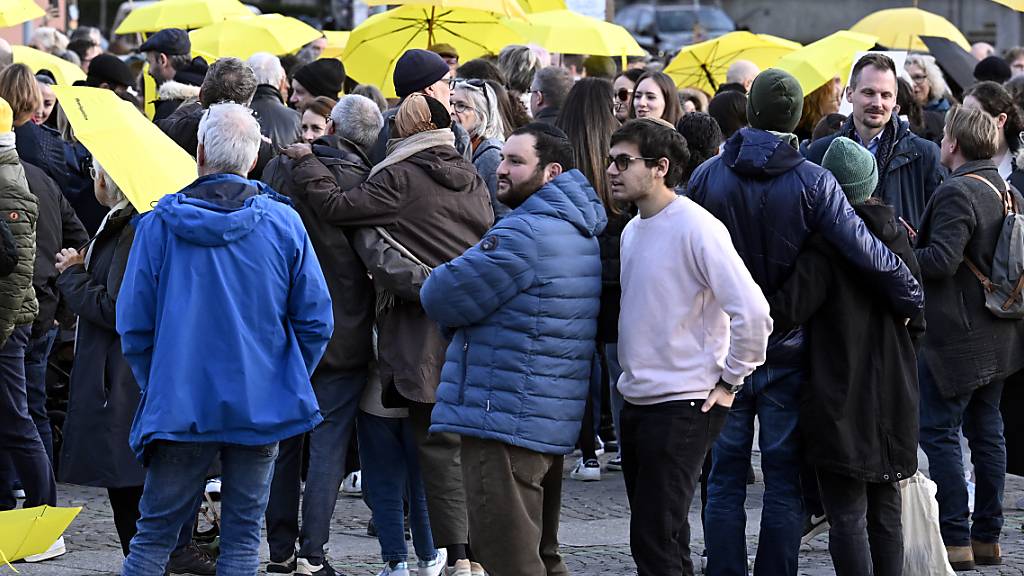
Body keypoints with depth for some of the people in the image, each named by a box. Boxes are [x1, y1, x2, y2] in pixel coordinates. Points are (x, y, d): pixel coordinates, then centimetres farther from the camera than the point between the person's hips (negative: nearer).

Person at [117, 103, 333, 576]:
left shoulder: (159, 224, -5)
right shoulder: (283, 222, -3)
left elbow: (133, 325, -1)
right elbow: (316, 322, 0)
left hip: (180, 406, 0)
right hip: (262, 407, 0)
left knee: (153, 533, 7)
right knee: (242, 536, 6)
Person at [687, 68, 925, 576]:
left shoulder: (707, 176, -5)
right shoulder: (812, 182, -12)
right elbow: (867, 254, -18)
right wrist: (912, 303, -5)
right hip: (787, 352, -1)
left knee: (725, 479, 8)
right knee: (784, 481, 6)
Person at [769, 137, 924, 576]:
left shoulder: (826, 246, -15)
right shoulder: (897, 238, 6)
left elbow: (786, 310, -21)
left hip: (842, 403, -6)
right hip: (893, 402, 6)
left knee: (847, 518, -5)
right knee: (886, 514, 14)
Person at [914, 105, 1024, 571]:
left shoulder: (957, 193, -17)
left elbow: (942, 260, -25)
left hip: (954, 336, -9)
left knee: (939, 432, -4)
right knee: (986, 430, 13)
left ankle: (955, 540, -6)